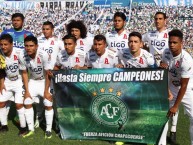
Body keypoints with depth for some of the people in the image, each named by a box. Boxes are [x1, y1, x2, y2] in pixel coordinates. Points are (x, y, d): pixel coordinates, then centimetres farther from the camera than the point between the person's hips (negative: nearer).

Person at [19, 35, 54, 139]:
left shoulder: (43, 55, -32)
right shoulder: (22, 56, -22)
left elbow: (47, 74, -22)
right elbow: (24, 73, -7)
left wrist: (46, 91, -18)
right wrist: (26, 90, -7)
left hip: (45, 81, -3)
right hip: (32, 81, 4)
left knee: (48, 104, -10)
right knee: (27, 103, 0)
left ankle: (48, 129, 6)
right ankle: (31, 129, 15)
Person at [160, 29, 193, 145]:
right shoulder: (166, 52, -13)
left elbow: (183, 86, -26)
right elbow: (163, 68, 9)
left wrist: (176, 106, -21)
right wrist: (162, 65, -18)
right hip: (172, 87, 5)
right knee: (168, 113, 11)